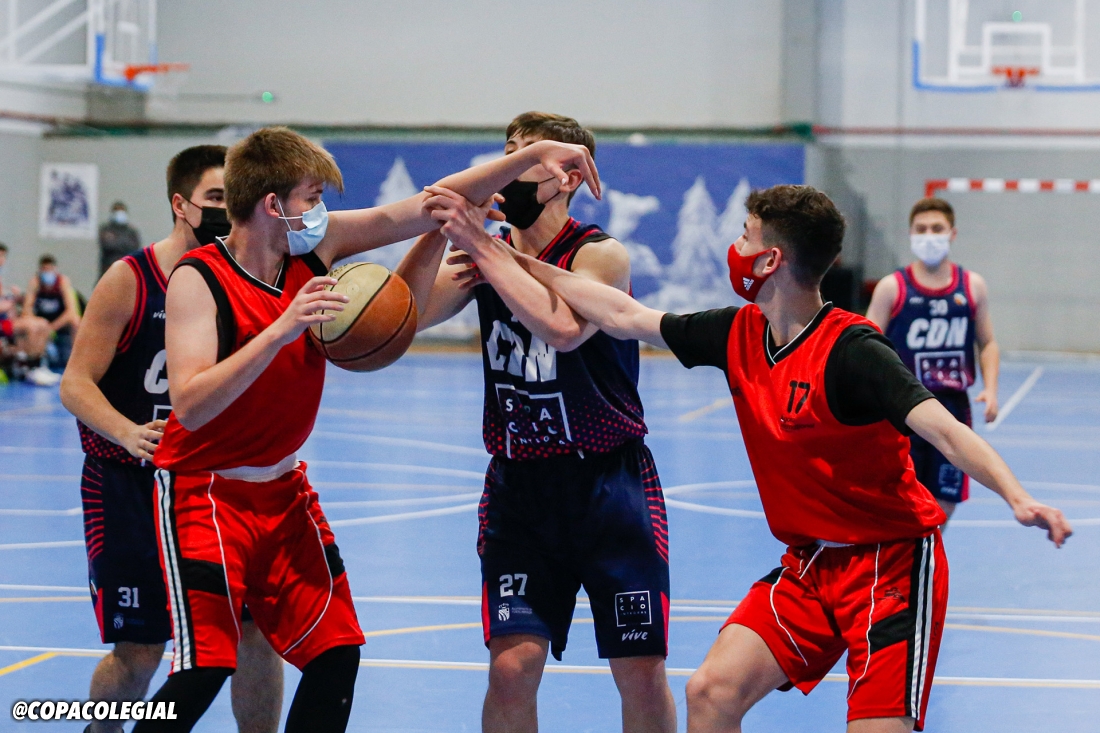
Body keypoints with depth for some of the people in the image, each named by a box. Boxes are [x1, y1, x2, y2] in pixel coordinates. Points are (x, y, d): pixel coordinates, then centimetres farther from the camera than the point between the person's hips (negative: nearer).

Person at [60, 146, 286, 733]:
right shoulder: (129, 280, -11)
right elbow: (76, 384, -11)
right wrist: (127, 433, -31)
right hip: (129, 485, -4)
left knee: (257, 628, -6)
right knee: (138, 654, 0)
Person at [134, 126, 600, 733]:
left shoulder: (319, 244, -3)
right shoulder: (198, 280, -20)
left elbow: (430, 207, 1)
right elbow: (189, 406, -31)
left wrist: (534, 155, -4)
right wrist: (281, 331, -38)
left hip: (283, 489, 7)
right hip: (205, 493, -7)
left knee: (336, 651, 3)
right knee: (205, 667, -16)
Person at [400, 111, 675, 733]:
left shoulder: (602, 255, -9)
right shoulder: (485, 254, 4)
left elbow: (563, 328, -30)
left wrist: (480, 244, -28)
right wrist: (437, 233, -23)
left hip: (610, 484, -3)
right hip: (518, 486, 3)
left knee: (642, 675, 0)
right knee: (512, 667, -8)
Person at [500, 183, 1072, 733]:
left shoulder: (851, 350, -21)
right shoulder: (739, 334, 1)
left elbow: (944, 430, -31)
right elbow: (626, 317, 13)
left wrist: (1018, 497, -47)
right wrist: (523, 263, 15)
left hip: (892, 565, -7)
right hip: (809, 563, 7)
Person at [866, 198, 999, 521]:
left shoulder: (972, 286, 5)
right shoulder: (892, 288, -2)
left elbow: (987, 343, 12)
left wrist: (990, 388, -3)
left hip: (952, 406, 3)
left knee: (944, 504, 7)